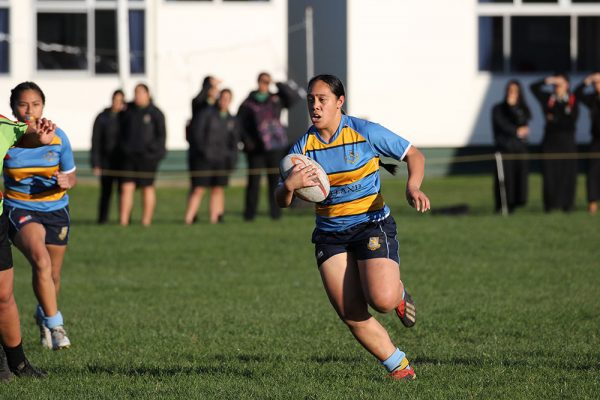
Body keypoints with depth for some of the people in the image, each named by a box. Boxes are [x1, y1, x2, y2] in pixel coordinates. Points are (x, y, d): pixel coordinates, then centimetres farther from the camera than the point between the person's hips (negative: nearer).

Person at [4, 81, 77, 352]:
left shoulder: (57, 137, -5)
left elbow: (70, 176, 4)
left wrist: (66, 182, -18)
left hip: (55, 210, 3)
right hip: (19, 210, -3)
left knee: (52, 275, 13)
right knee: (40, 260, -29)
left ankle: (44, 318, 44)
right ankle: (55, 324, -21)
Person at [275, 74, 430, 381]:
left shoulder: (365, 132, -8)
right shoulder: (303, 147, 0)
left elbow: (413, 154, 1)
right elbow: (282, 201, 1)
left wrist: (413, 187, -18)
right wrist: (289, 186, -23)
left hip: (372, 226, -3)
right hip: (330, 236, 3)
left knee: (382, 300, -23)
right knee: (351, 316, -5)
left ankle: (399, 293, 16)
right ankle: (399, 367, 13)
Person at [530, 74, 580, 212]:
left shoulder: (573, 101, 5)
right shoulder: (548, 99, 9)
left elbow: (572, 119, -3)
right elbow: (534, 87, 7)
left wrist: (555, 119, -2)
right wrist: (547, 81, -5)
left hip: (566, 142, -1)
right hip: (550, 140, 1)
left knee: (567, 173, -2)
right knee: (549, 172, -3)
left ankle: (566, 204, 5)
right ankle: (550, 204, 1)